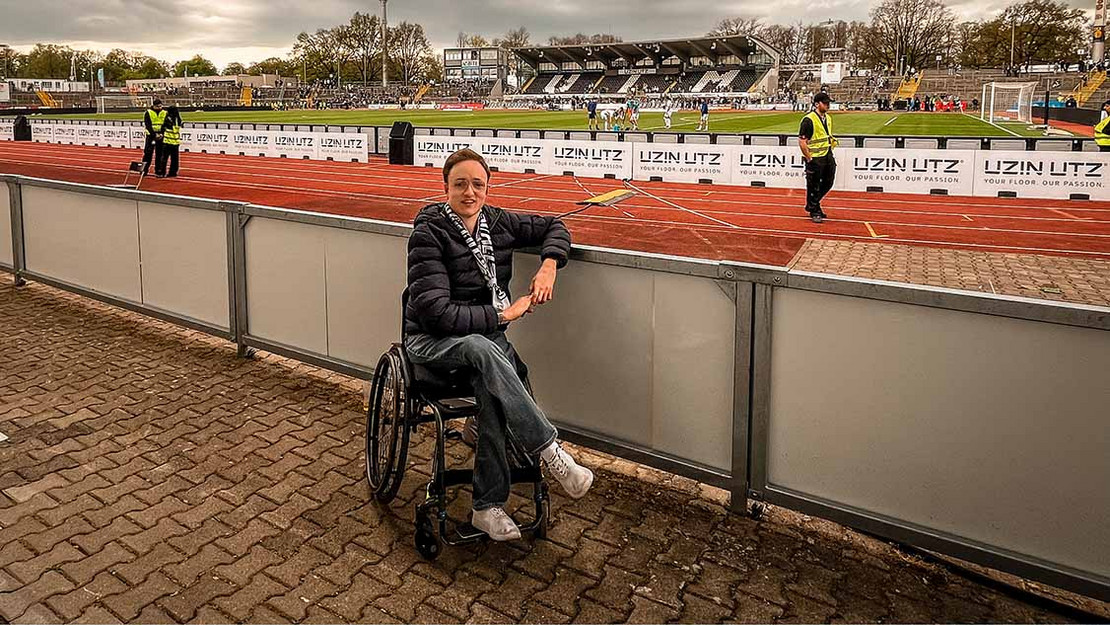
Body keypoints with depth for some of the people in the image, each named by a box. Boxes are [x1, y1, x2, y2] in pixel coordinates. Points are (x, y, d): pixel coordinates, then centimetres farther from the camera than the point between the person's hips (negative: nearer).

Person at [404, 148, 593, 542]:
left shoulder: (497, 223, 6)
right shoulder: (428, 233, -11)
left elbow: (553, 226, 20)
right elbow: (436, 312, -19)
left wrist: (549, 265, 0)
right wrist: (504, 314, -16)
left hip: (485, 338, 4)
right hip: (431, 340, -4)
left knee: (491, 386, -31)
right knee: (484, 350, -38)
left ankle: (487, 507, -21)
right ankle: (550, 452, -34)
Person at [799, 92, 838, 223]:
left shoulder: (828, 118, 13)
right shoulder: (809, 120, -14)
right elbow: (802, 141, -17)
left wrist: (831, 140, 12)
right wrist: (809, 159, -18)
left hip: (827, 156, 8)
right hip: (815, 158, -8)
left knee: (828, 183, 14)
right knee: (813, 186, 2)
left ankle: (812, 205, 31)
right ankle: (814, 212, 15)